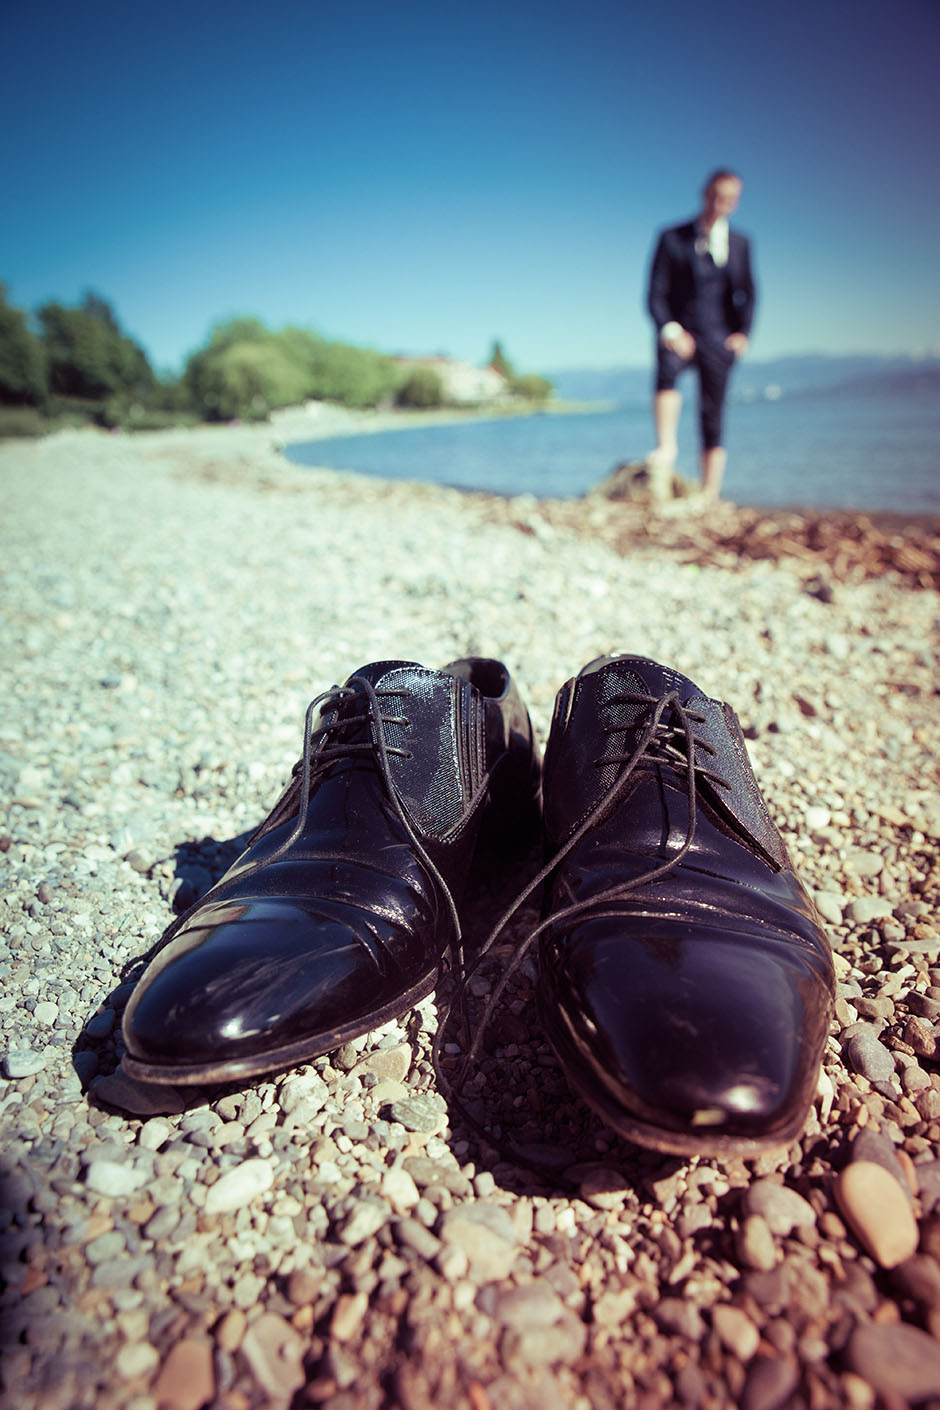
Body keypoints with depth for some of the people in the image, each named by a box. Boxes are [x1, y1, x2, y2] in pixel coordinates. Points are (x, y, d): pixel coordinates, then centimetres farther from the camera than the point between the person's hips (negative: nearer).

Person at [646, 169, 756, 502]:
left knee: (712, 416, -2)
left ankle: (709, 497, 2)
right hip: (679, 333, -2)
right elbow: (656, 294, -1)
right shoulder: (672, 238, 4)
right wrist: (669, 330, -18)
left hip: (718, 338, 2)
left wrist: (742, 333, -2)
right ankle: (666, 449, -34)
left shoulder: (740, 244, 12)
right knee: (667, 371, -38)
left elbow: (746, 294, 15)